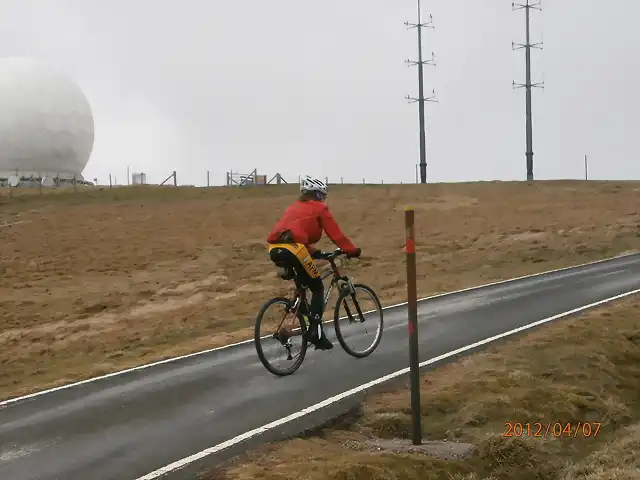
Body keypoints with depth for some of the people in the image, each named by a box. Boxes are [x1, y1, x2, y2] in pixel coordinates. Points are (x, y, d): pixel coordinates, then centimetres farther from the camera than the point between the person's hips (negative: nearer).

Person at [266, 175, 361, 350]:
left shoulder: (294, 207, 33)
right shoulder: (319, 208, 14)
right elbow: (335, 234, 11)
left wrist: (314, 252, 38)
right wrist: (352, 250, 21)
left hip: (274, 248, 7)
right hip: (292, 249, -7)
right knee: (317, 288, 7)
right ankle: (316, 331, -2)